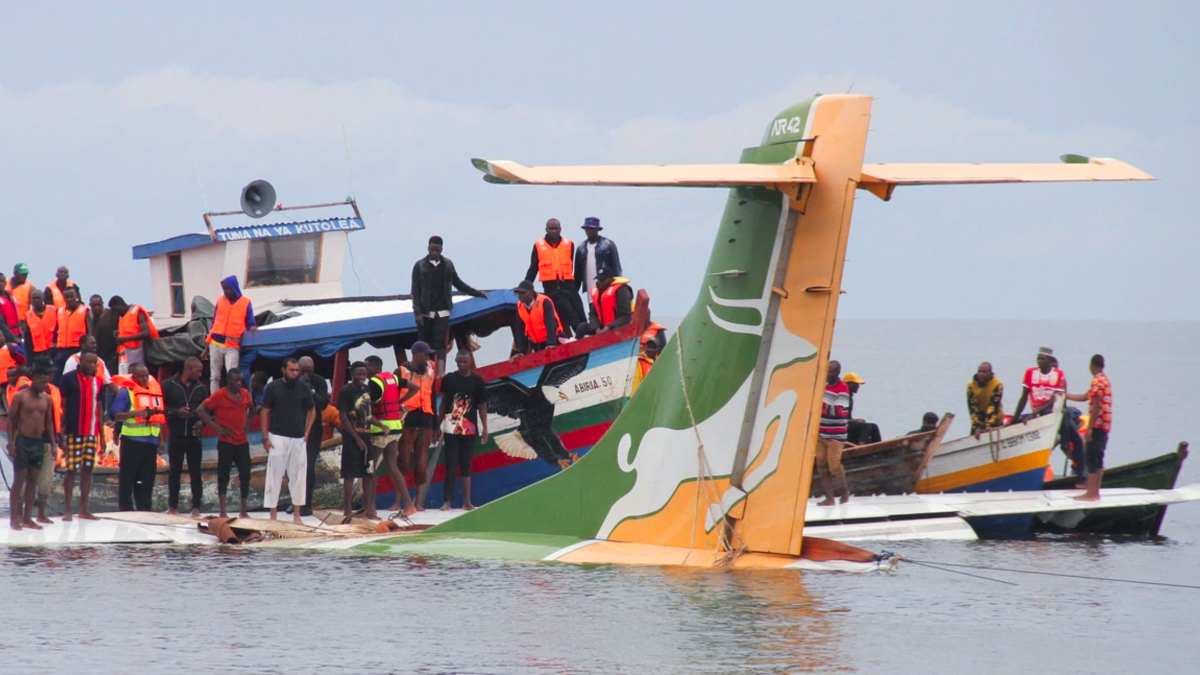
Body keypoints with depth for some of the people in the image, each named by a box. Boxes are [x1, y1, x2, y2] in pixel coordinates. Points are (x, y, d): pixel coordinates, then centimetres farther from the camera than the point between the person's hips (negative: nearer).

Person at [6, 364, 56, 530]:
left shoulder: (46, 399, 9)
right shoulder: (21, 396, -5)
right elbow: (11, 419, -5)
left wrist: (53, 442, 8)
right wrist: (11, 442, -12)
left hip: (39, 442, 5)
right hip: (23, 441, -5)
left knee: (33, 480, 6)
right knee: (19, 479, -4)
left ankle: (27, 518, 10)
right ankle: (14, 518, -3)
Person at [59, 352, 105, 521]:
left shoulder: (98, 381, 10)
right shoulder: (69, 378, -4)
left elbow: (99, 408, 14)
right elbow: (63, 406, -3)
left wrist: (102, 435, 12)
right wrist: (62, 432, -8)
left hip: (92, 433, 4)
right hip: (73, 431, -4)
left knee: (87, 469, 6)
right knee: (71, 469, -2)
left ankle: (84, 509, 11)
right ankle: (67, 510, 2)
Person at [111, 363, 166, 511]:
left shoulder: (155, 390, 16)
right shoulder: (126, 392, -4)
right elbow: (117, 415, -11)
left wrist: (160, 438, 21)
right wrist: (134, 413, -25)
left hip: (151, 440, 6)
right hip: (132, 439, -6)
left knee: (147, 477, 7)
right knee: (128, 477, -5)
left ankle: (144, 509, 12)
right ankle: (125, 509, -2)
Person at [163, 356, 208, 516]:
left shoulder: (201, 388, 9)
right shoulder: (169, 385, 1)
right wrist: (176, 412, -13)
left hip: (194, 436, 2)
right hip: (176, 435, -2)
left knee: (195, 472, 1)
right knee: (174, 471, 5)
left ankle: (196, 507, 4)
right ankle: (172, 506, 11)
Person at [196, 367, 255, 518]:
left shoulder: (245, 394, 6)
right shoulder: (218, 395, -8)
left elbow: (251, 409, 26)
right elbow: (200, 410, -10)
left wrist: (248, 423, 8)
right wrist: (216, 427, -14)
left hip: (242, 441, 5)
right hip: (225, 442, -5)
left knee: (245, 475, 4)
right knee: (223, 475, -1)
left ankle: (243, 511, 15)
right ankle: (223, 512, 1)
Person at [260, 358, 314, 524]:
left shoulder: (303, 388, 6)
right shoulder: (273, 387, -2)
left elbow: (312, 411, 16)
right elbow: (265, 412, -1)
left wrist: (306, 432, 6)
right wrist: (265, 438, -6)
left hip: (298, 439, 3)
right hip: (277, 438, -3)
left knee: (298, 476, 5)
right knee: (275, 475, -3)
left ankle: (297, 515, 11)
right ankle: (273, 515, 1)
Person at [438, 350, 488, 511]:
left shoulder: (477, 381, 3)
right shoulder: (449, 379, 3)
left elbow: (482, 405, 6)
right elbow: (444, 403, 9)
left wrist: (485, 427, 2)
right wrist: (438, 425, 7)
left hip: (470, 429, 1)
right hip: (451, 429, -1)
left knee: (466, 465, 6)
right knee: (450, 466, -3)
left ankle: (467, 502, 8)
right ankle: (447, 501, -3)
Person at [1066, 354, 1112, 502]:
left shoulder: (1097, 381, -14)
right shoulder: (1105, 380, 17)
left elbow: (1096, 406, -19)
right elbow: (1085, 397, 27)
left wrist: (1089, 428, -18)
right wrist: (1065, 396, 32)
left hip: (1097, 426, -9)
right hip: (1105, 427, 9)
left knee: (1091, 459, -7)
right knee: (1098, 460, 13)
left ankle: (1091, 494, -9)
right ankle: (1095, 492, 15)